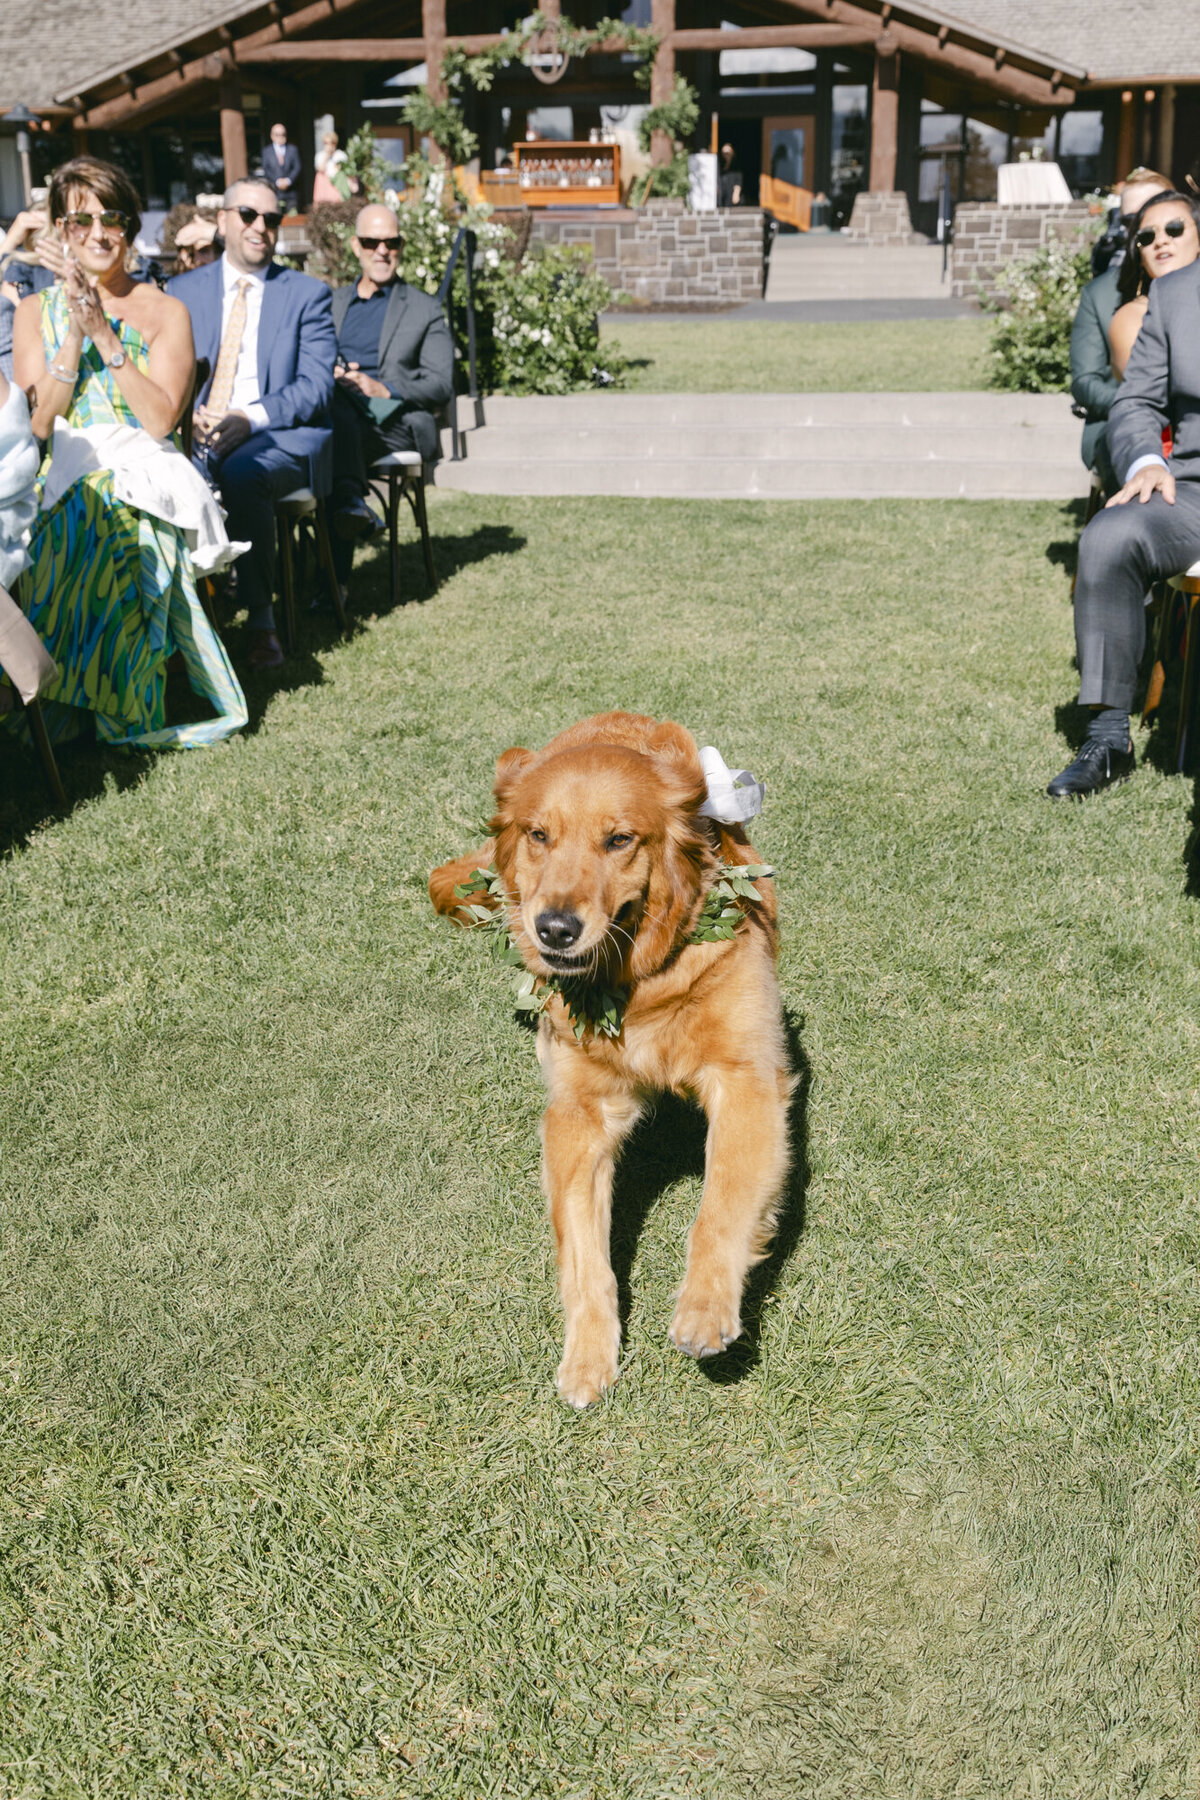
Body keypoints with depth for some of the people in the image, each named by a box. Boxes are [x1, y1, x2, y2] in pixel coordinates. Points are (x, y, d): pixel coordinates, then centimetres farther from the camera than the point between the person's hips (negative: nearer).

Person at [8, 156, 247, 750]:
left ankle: (119, 706, -23)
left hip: (143, 475, -1)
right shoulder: (35, 311, 14)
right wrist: (74, 332, -5)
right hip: (62, 483, 1)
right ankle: (64, 694, -21)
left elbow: (160, 419, -7)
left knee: (119, 524, -35)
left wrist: (104, 335, -9)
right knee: (65, 532, -34)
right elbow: (39, 424, 1)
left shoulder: (165, 312, 8)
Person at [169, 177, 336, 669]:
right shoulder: (182, 290, 16)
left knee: (242, 472, -37)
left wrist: (251, 419, -19)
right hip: (197, 436, 2)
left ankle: (262, 621, -23)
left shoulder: (308, 293, 9)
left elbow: (315, 385, -3)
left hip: (282, 435, -2)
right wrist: (188, 417, -13)